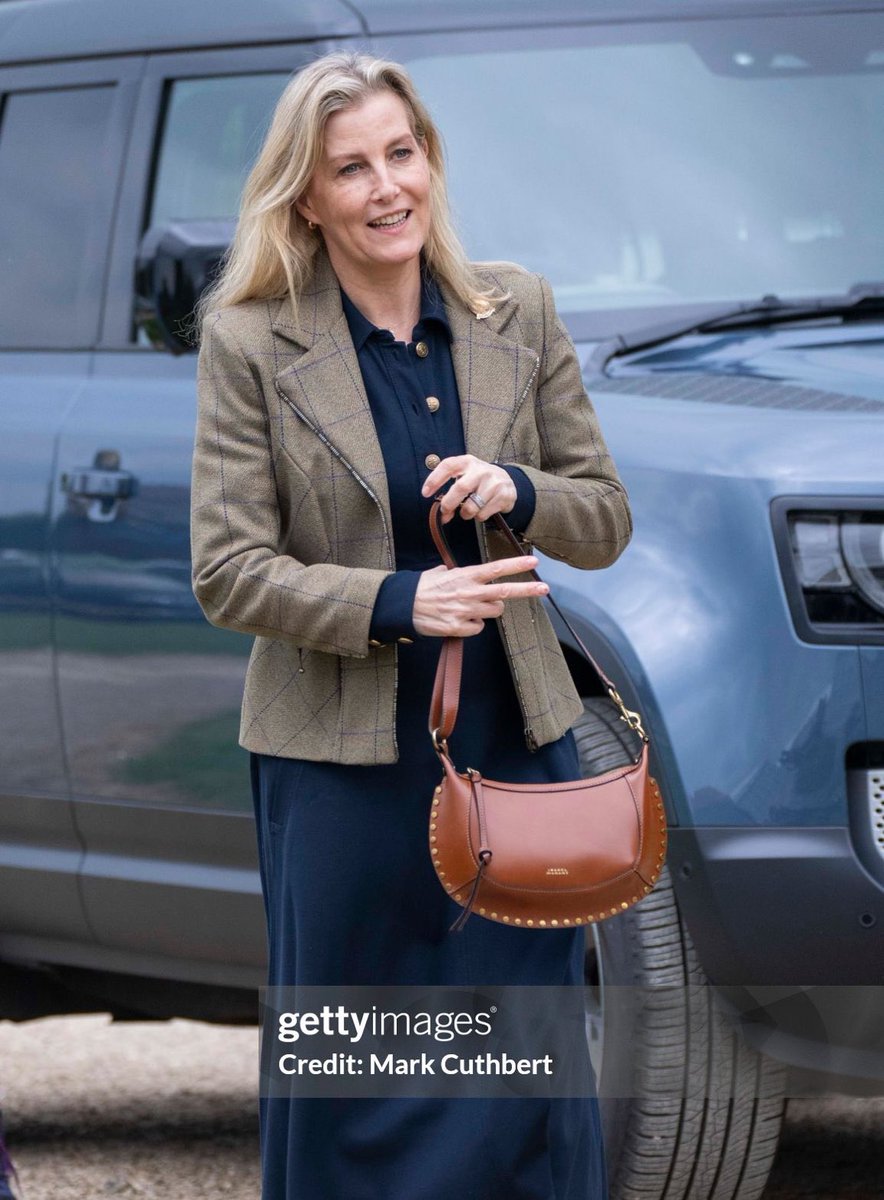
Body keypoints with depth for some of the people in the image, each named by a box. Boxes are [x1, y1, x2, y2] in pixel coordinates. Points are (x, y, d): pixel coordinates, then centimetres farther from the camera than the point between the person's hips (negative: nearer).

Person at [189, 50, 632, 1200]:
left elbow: (607, 520, 8)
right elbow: (227, 574, -8)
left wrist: (515, 493, -13)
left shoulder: (516, 311, 4)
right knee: (351, 1081, 5)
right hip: (342, 759, -3)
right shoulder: (250, 342, -6)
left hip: (517, 741, 3)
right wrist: (398, 602, -21)